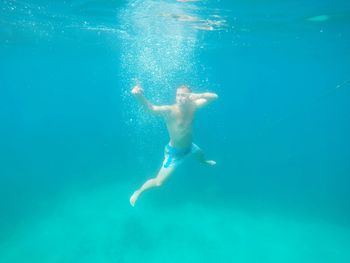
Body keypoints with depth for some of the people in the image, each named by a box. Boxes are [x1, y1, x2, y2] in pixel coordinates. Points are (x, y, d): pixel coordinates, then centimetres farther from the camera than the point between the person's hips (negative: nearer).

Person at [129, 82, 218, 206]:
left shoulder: (193, 106, -16)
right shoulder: (170, 110, -32)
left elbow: (214, 97, -15)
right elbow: (151, 108, -51)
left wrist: (199, 95, -36)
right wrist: (139, 96, -71)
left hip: (189, 146, 7)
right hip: (175, 152, -6)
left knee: (201, 155, 39)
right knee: (158, 182, -8)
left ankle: (204, 162, 79)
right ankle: (138, 191, 24)